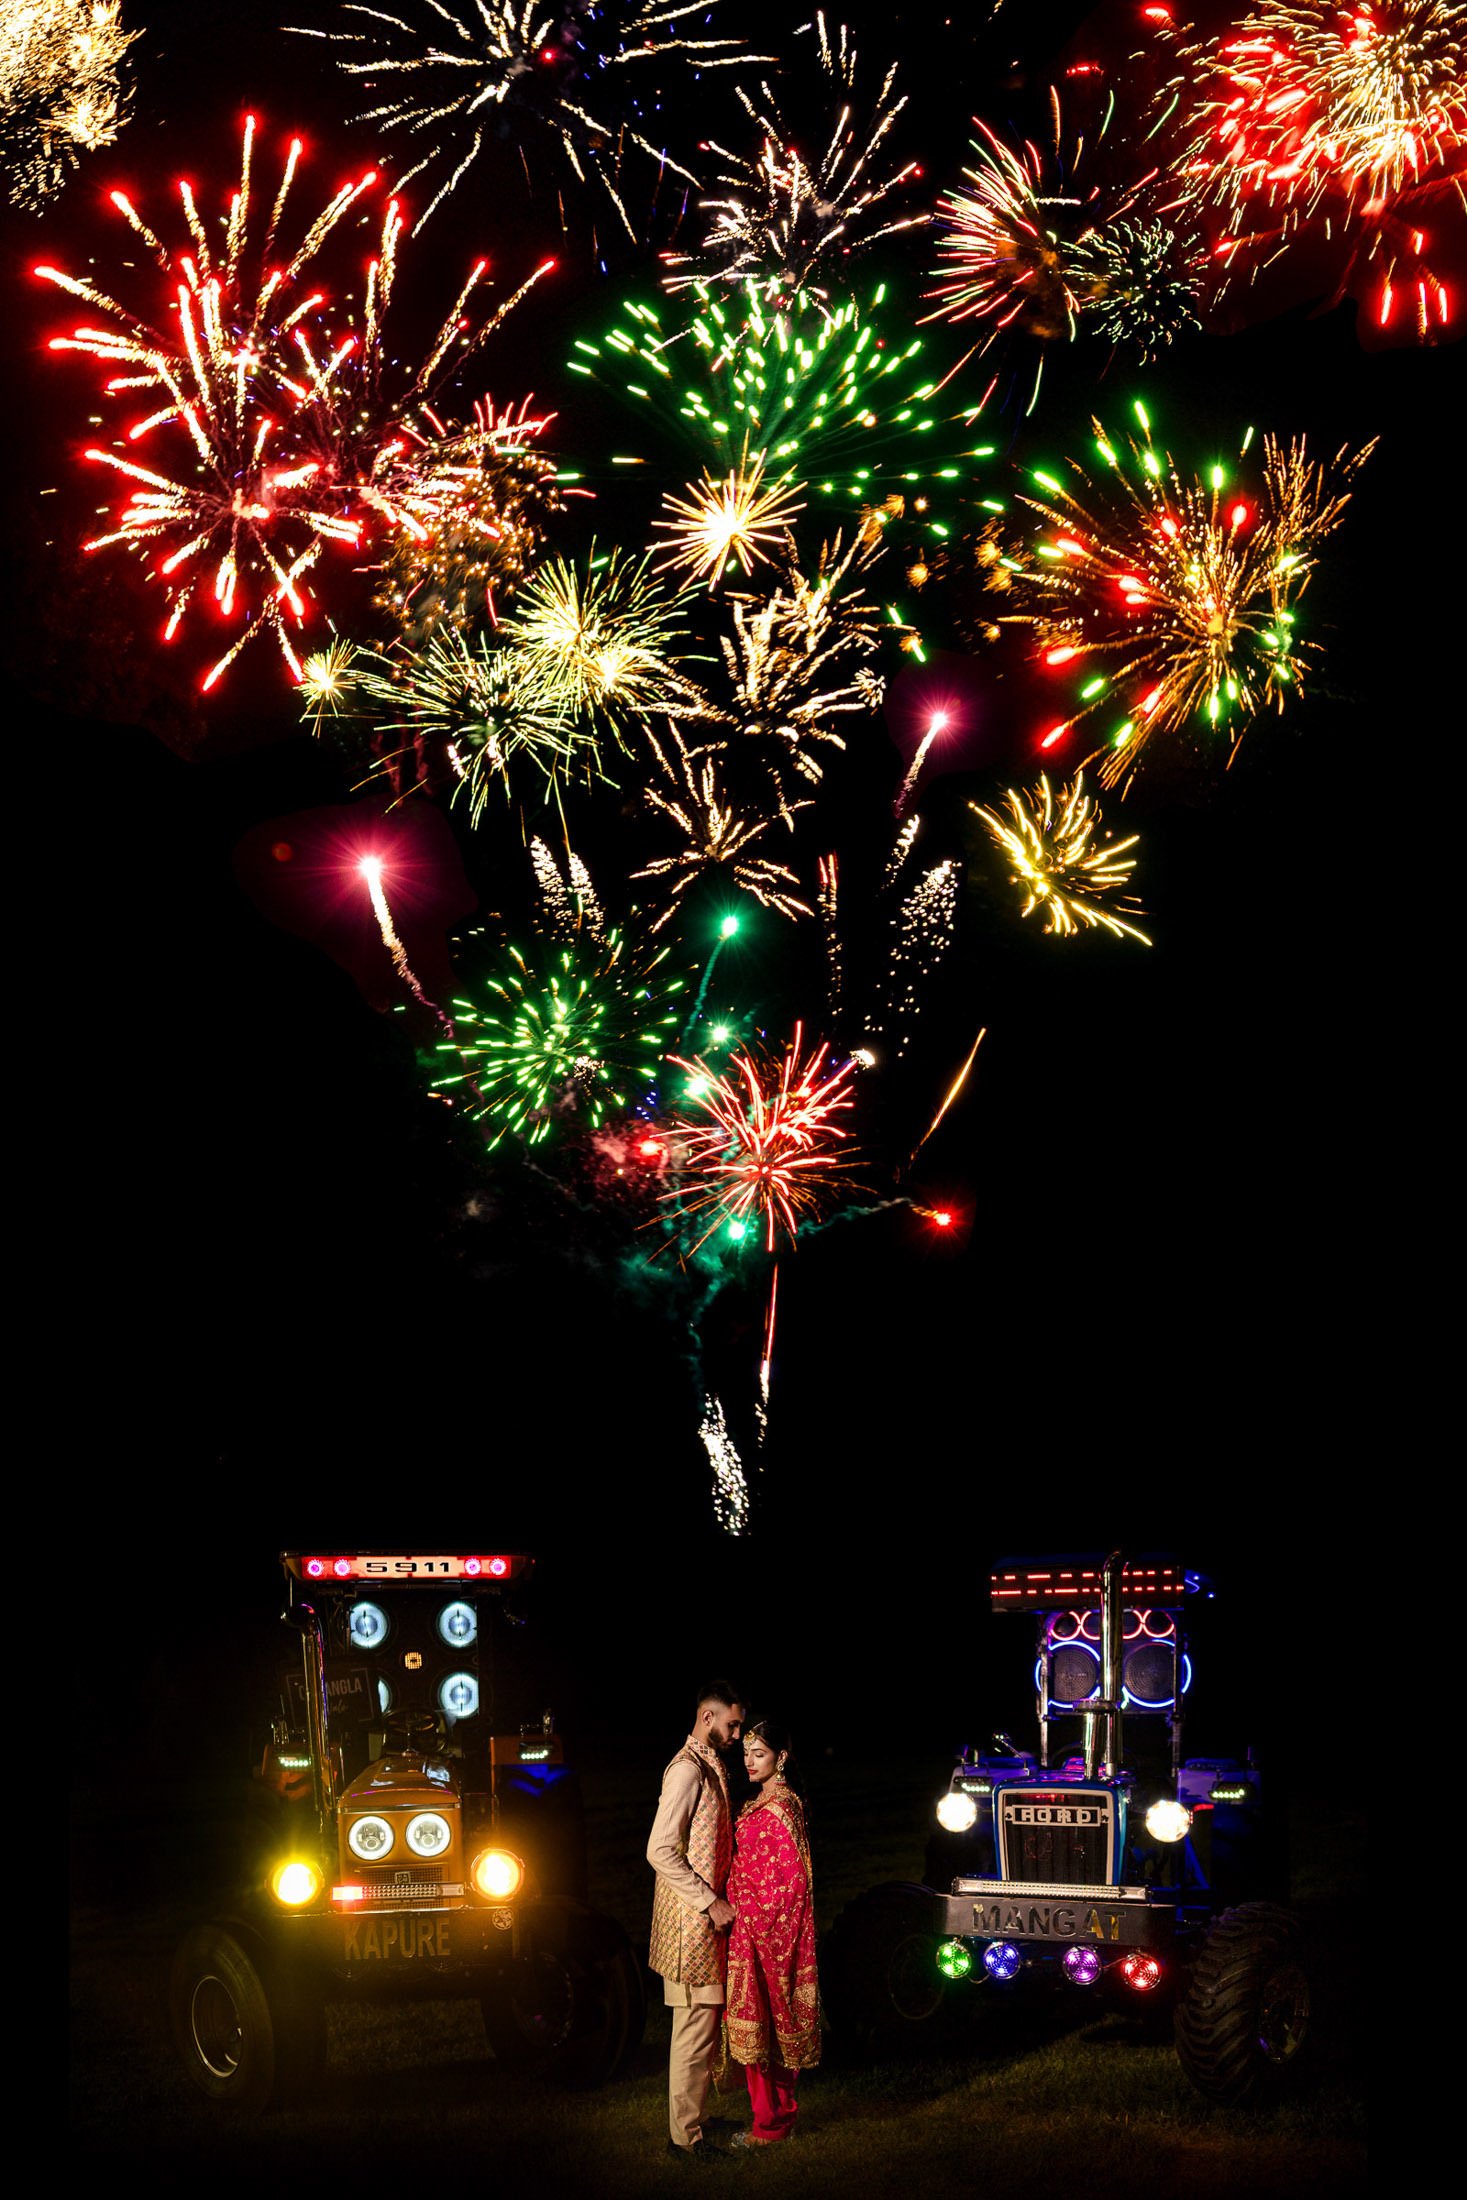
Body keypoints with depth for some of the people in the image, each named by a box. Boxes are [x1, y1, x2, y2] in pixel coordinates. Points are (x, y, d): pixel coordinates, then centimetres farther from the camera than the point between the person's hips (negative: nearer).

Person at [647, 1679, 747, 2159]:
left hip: (707, 1919, 10)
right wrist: (710, 1903, -19)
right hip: (692, 1921, -10)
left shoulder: (711, 1766, 15)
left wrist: (718, 1901, 12)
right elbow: (661, 1851, -22)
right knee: (696, 2028, -6)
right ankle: (686, 2137, 0)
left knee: (704, 2025, 15)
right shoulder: (687, 1769, -16)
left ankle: (694, 2118, 24)